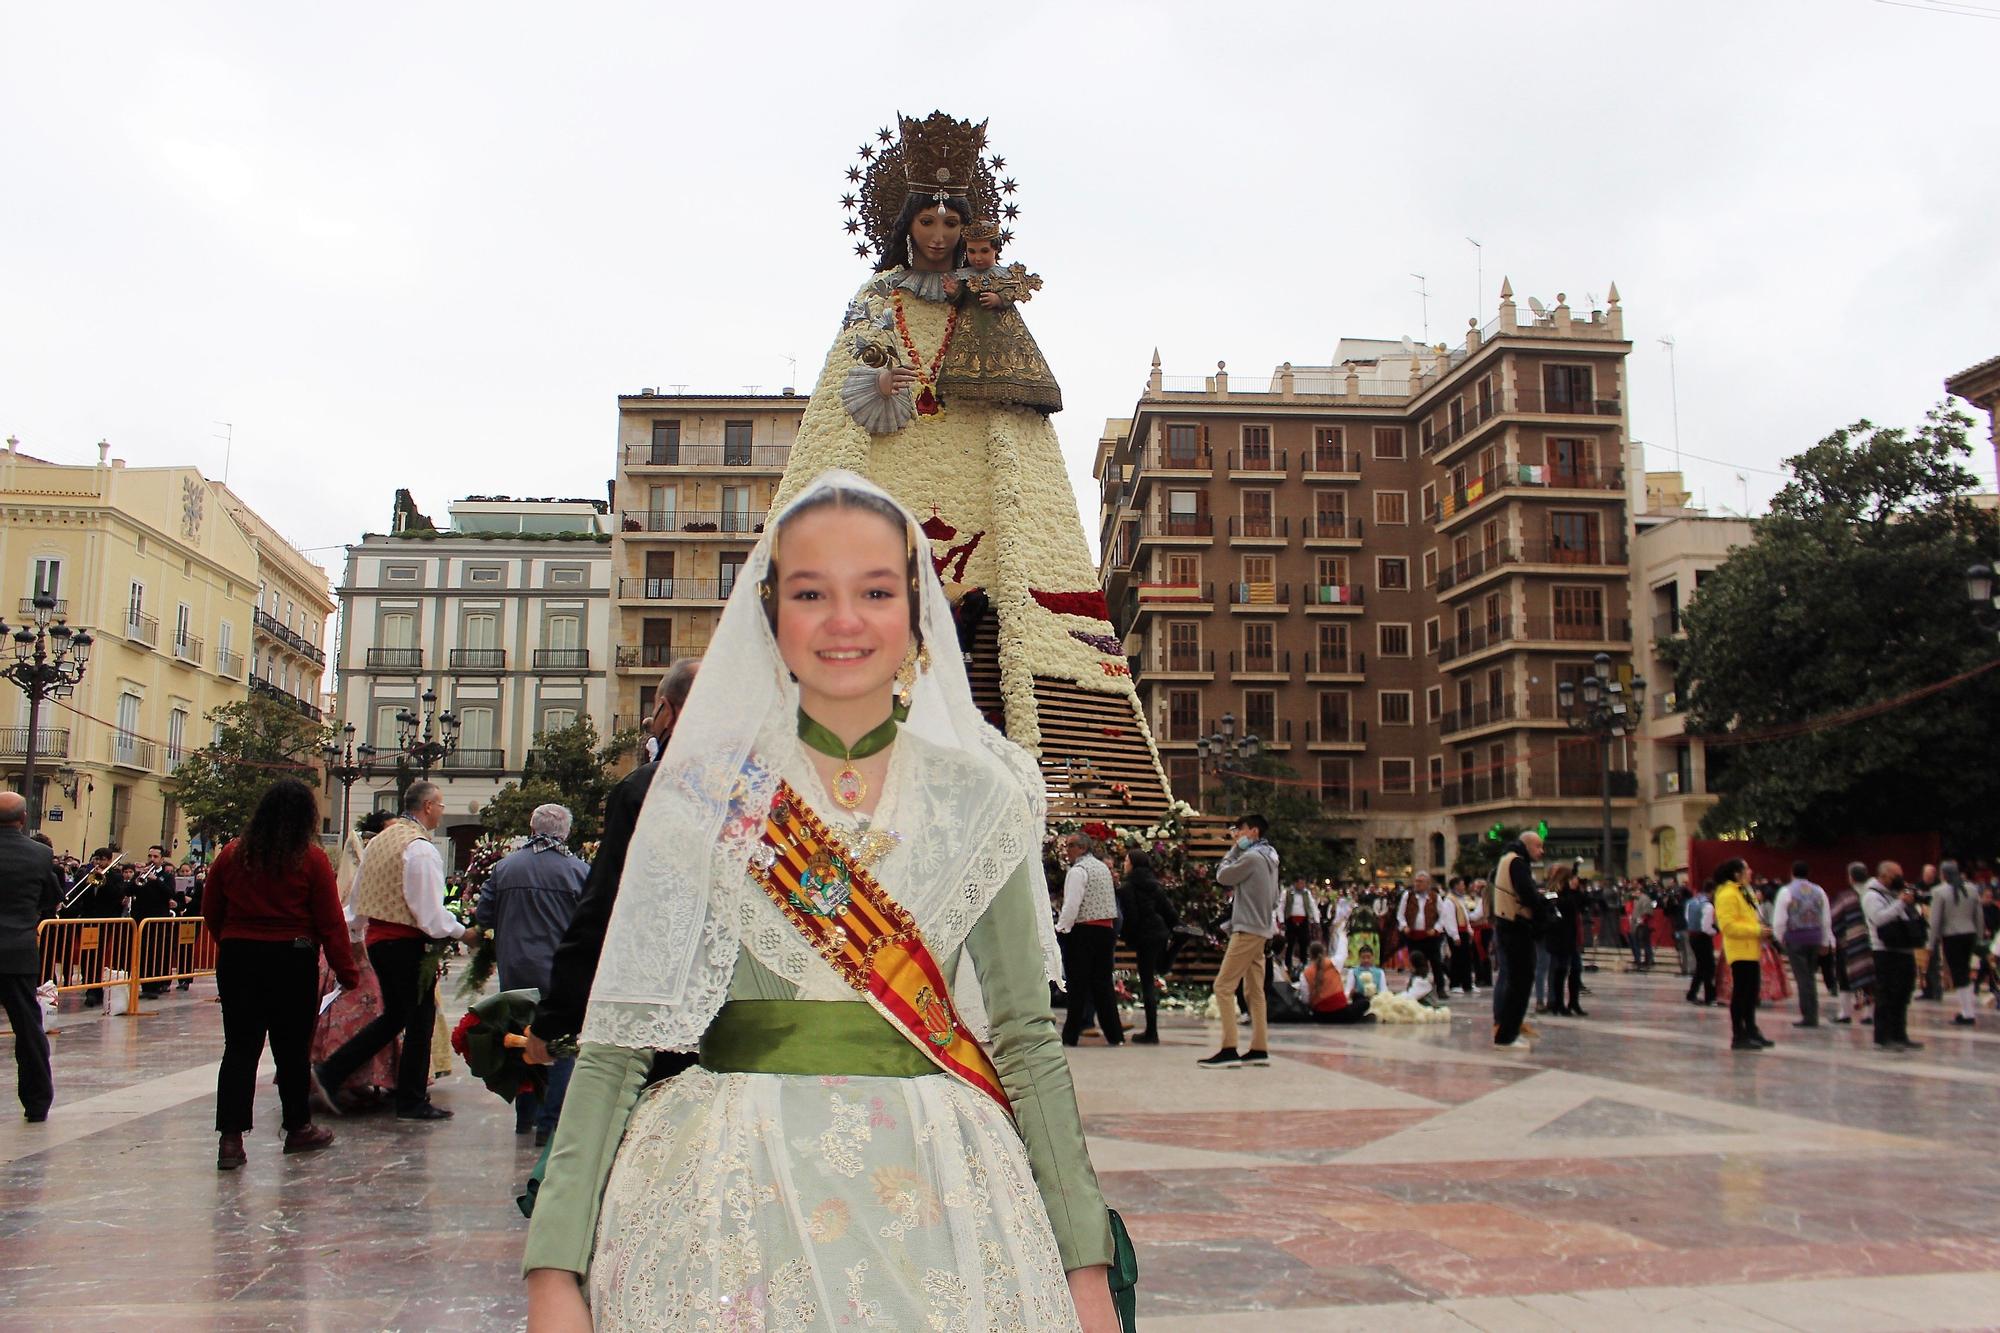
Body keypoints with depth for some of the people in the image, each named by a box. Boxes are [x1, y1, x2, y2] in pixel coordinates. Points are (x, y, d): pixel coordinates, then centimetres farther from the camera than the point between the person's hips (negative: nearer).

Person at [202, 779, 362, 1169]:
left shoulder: (232, 855, 2)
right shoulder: (312, 860, -8)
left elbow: (211, 913, 10)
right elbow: (331, 924, -9)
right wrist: (348, 973, -3)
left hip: (237, 958, 3)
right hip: (292, 961, -3)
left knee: (240, 1047, 5)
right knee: (292, 1048, 9)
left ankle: (231, 1137, -1)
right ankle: (298, 1128, 22)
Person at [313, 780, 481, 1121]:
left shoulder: (380, 839, 10)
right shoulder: (421, 848, -18)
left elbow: (356, 899, 16)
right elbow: (430, 912, -20)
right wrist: (462, 933, -8)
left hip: (377, 937, 9)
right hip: (408, 943, -9)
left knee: (394, 1016, 19)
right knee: (420, 1019, 4)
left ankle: (328, 1073, 13)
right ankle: (412, 1102, 13)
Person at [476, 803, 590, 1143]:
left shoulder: (505, 866, 1)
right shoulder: (579, 871, -8)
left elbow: (483, 917, 5)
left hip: (514, 971, 3)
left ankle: (525, 1115, 29)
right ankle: (549, 1123, -2)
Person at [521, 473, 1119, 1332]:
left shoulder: (978, 797, 2)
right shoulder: (705, 793, -1)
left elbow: (1026, 1038, 4)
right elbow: (617, 1038, -4)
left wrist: (1086, 1263, 1)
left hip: (933, 1205, 1)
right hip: (730, 1206, -1)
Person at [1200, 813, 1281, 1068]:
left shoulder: (1251, 857, -14)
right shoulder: (1269, 858, 17)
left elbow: (1222, 876, -5)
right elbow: (1274, 898, 20)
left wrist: (1234, 850, 2)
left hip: (1247, 930, -10)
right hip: (1261, 931, 10)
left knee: (1223, 987, -11)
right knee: (1254, 992, 10)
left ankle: (1229, 1049, -15)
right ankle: (1259, 1049, 9)